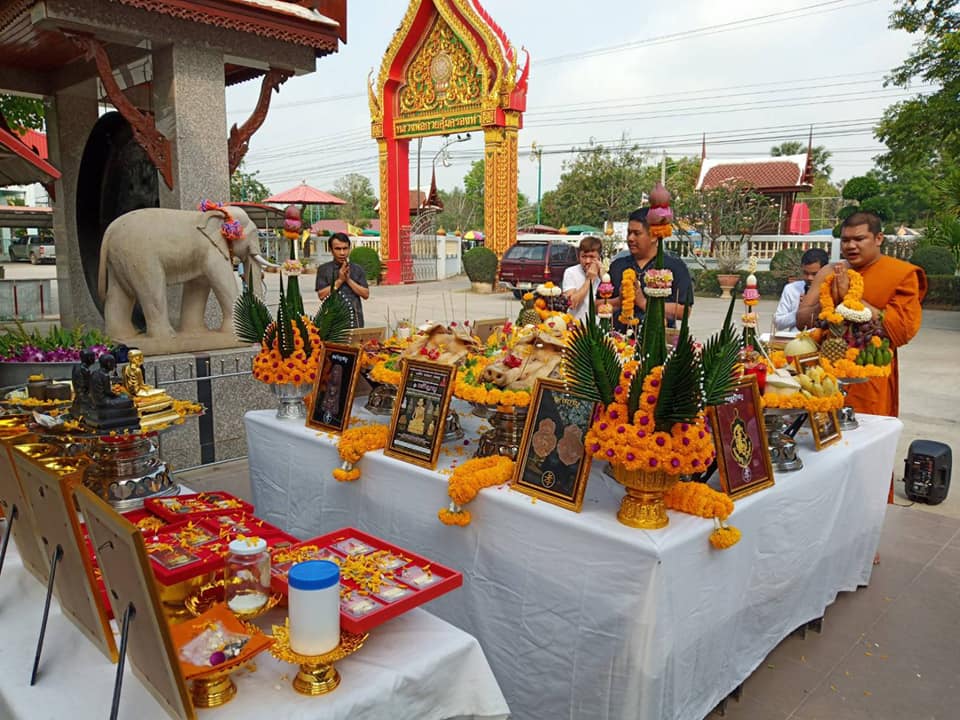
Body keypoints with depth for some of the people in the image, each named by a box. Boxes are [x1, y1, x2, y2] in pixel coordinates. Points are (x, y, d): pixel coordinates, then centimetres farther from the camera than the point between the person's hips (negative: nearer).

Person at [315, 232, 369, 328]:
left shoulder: (357, 269, 9)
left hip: (355, 320, 2)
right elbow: (321, 295, -3)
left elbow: (366, 294, 3)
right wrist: (339, 280, -9)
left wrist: (349, 280, -6)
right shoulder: (323, 269, 5)